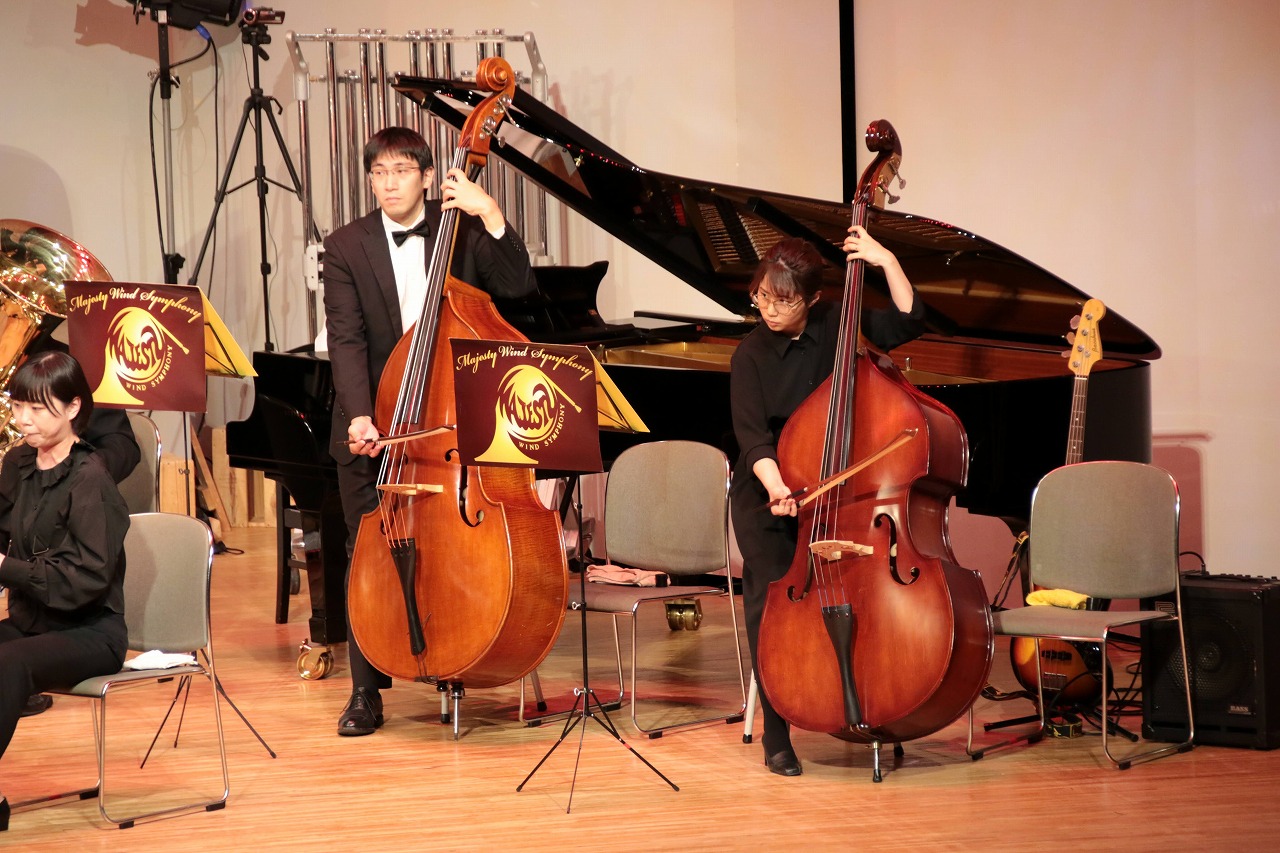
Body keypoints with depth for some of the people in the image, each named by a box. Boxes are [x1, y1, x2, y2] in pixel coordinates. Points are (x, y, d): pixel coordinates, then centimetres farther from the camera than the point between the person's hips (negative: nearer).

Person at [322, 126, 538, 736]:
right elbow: (347, 341, -10)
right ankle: (366, 692, 13)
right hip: (372, 426, 0)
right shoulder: (346, 247, -1)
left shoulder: (461, 231, 0)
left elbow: (517, 286, -13)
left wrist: (490, 214, -24)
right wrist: (359, 416, -25)